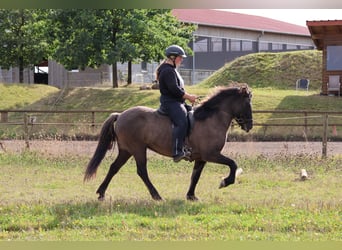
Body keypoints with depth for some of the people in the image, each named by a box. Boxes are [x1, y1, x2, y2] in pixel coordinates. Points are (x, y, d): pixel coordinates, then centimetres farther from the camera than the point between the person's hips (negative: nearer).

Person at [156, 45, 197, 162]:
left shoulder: (171, 70, 21)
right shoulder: (168, 71, -14)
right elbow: (174, 89, -21)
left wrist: (188, 96, 15)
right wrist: (189, 97, -12)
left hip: (177, 102, 12)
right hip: (170, 103, -12)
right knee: (182, 122, -28)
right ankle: (177, 152, -37)